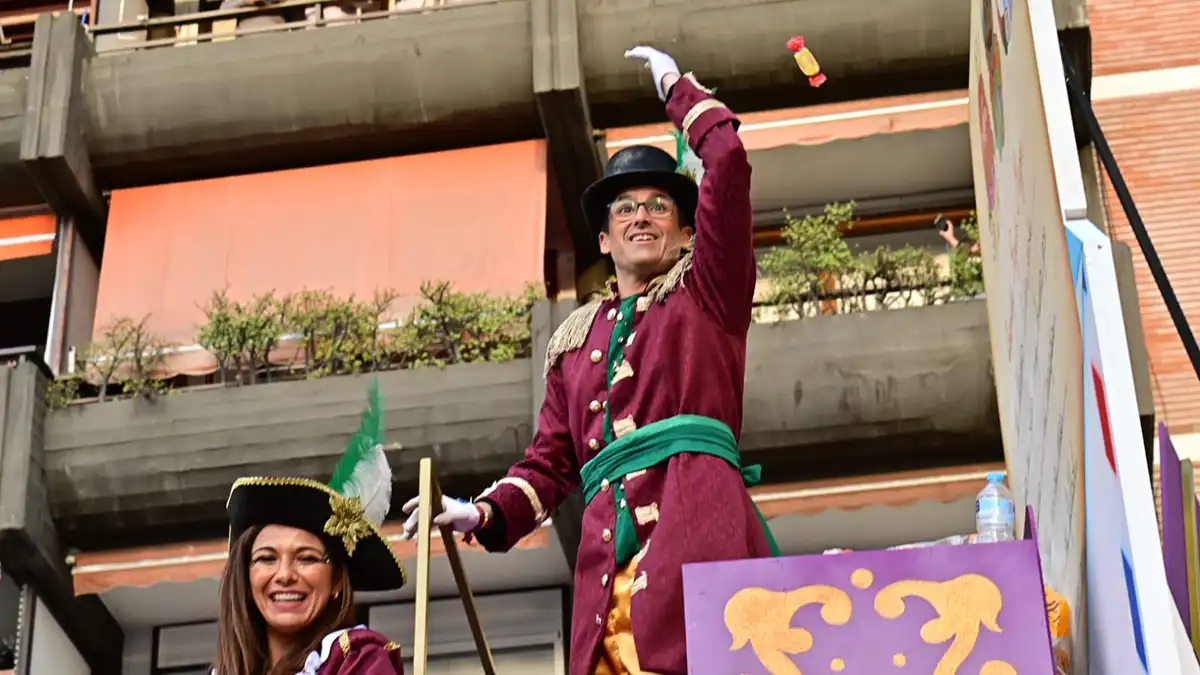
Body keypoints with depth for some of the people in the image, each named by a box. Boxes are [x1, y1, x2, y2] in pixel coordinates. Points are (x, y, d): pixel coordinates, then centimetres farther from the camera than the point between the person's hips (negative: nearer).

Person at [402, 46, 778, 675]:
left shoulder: (706, 291, 15)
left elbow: (728, 160, 4)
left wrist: (675, 84, 18)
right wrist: (485, 514, 7)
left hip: (694, 517, -4)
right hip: (609, 555, 4)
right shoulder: (575, 339, 28)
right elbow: (551, 461, 25)